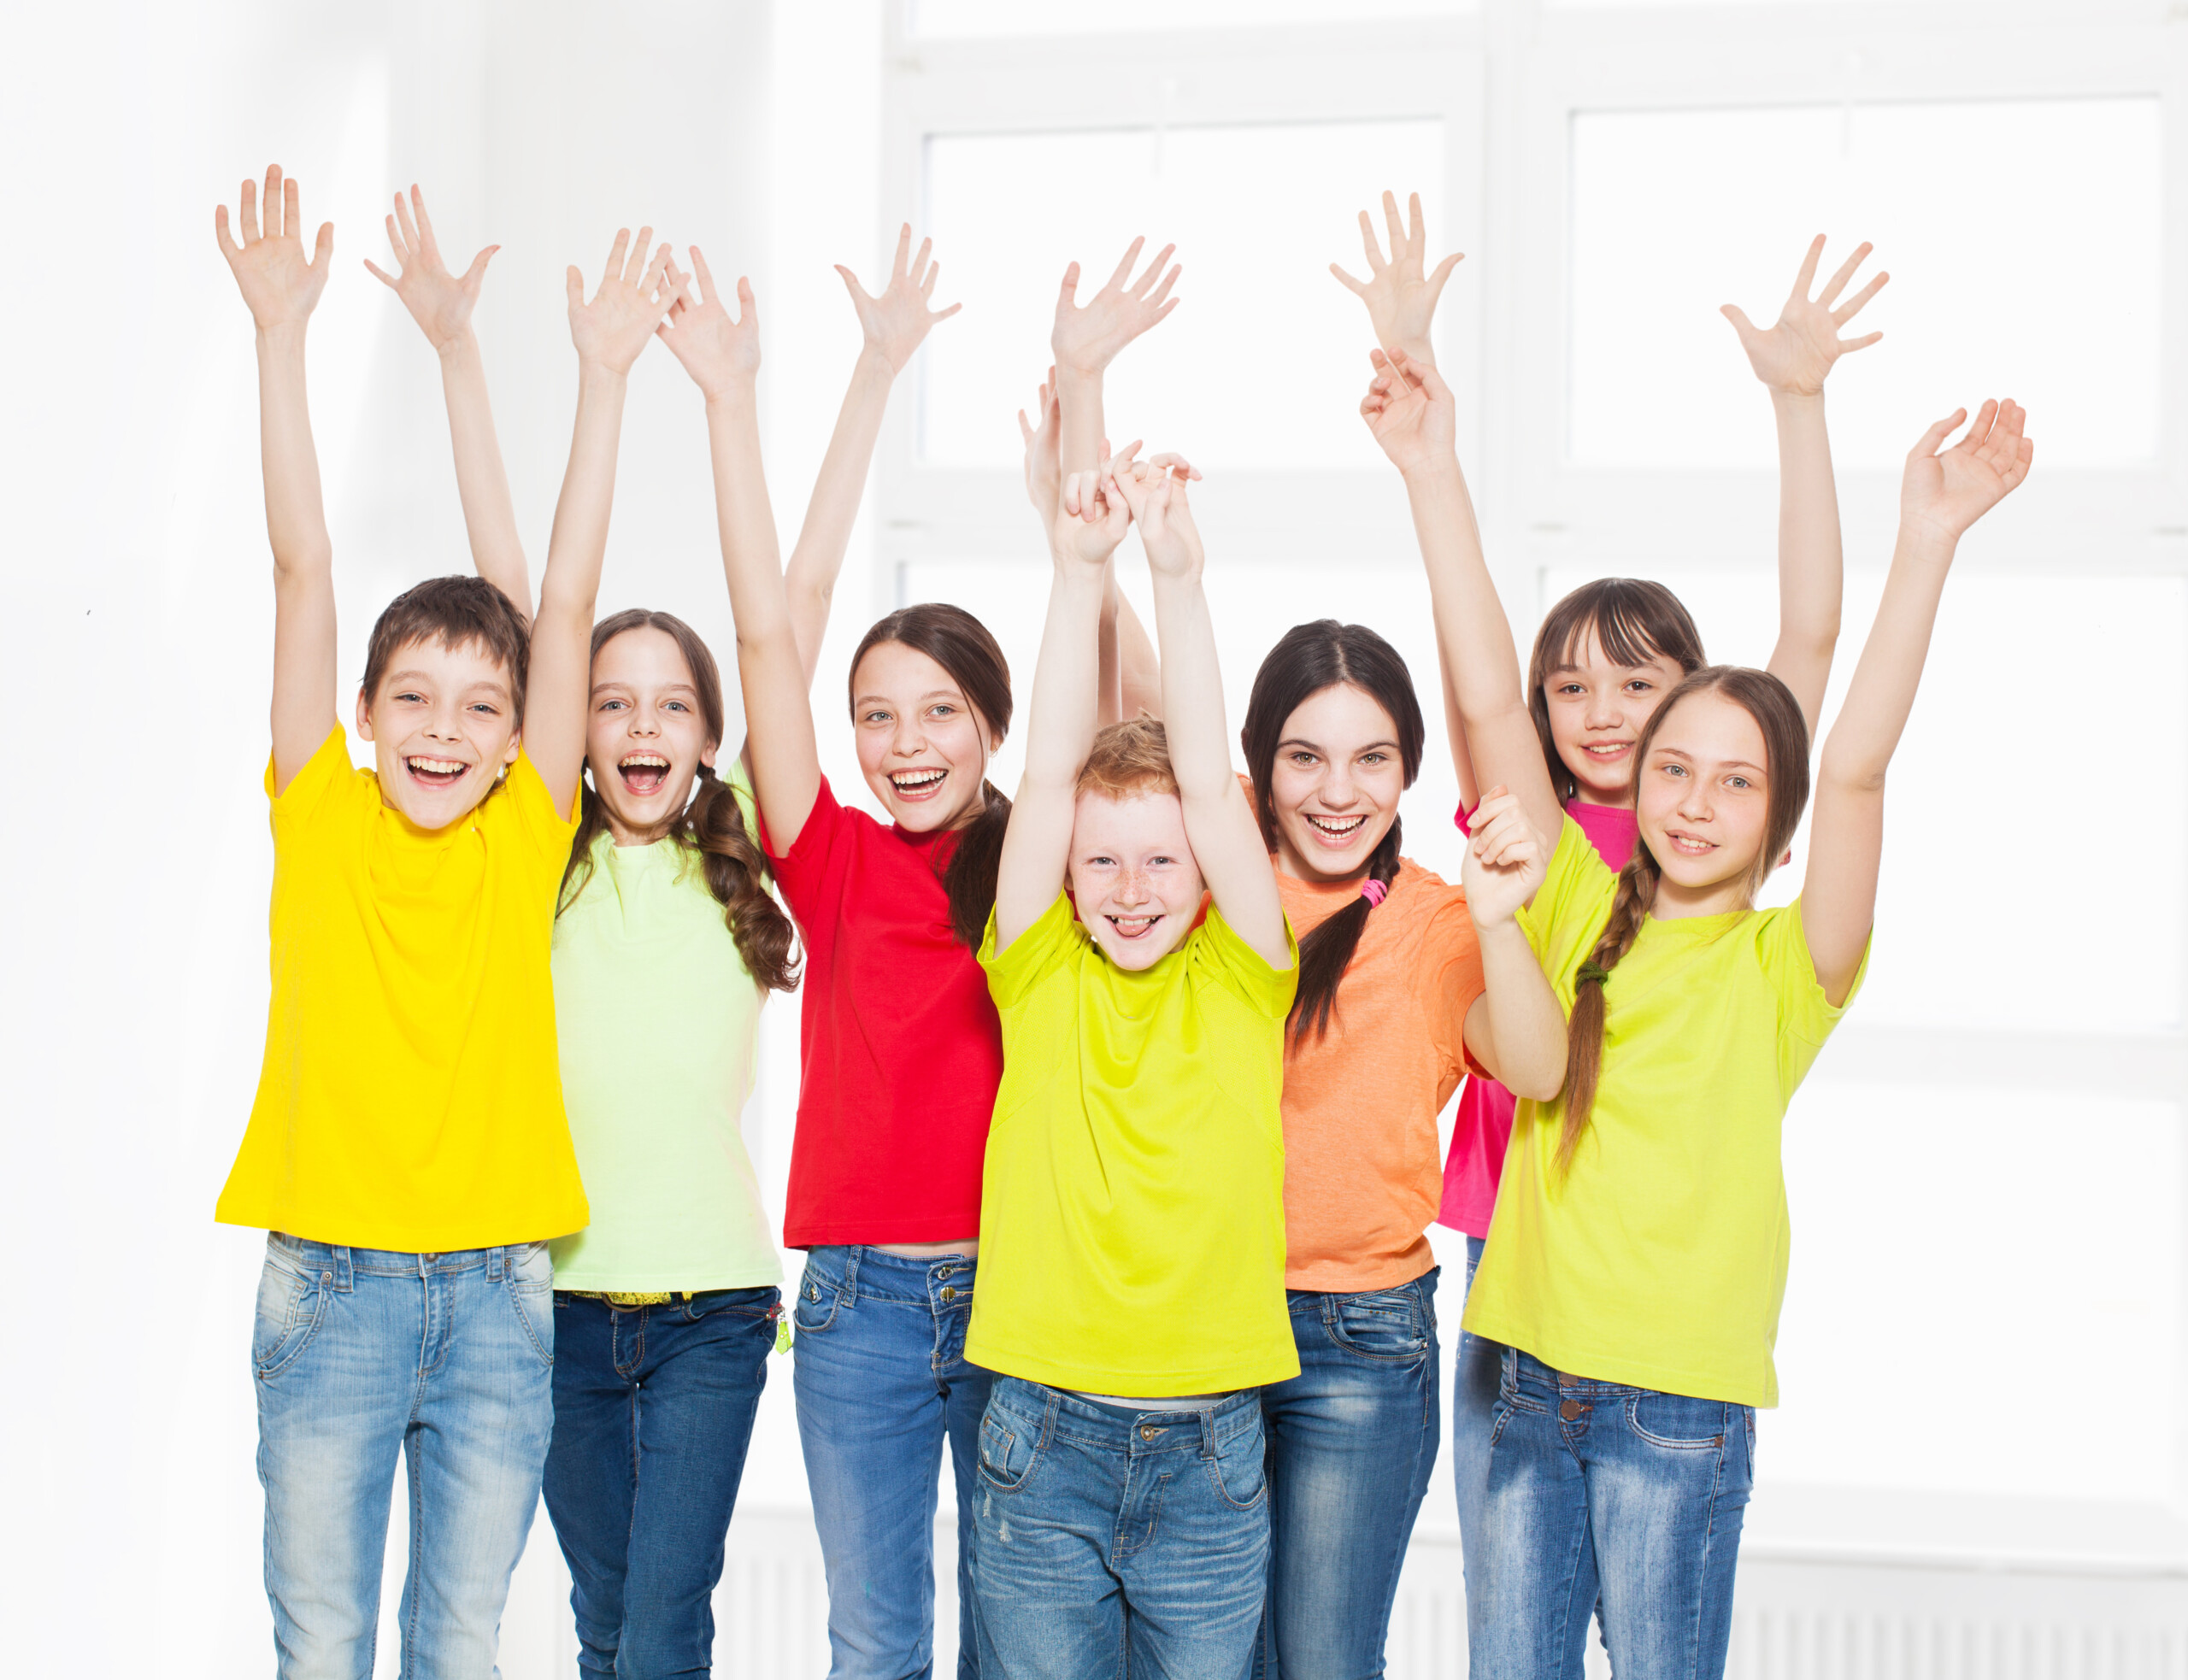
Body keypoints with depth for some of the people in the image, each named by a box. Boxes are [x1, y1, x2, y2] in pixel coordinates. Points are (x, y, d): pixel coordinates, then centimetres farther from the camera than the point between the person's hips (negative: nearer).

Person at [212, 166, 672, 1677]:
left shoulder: (525, 837, 2)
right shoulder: (320, 820, 0)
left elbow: (569, 600, -1)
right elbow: (304, 566, -4)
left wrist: (606, 372, -4)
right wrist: (281, 334, -5)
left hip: (496, 1289, 1)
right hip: (332, 1284, -1)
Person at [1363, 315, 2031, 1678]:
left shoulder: (1784, 965, -3)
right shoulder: (1581, 910, 5)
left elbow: (1858, 770, -18)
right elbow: (1490, 703, -1)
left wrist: (1929, 544, -26)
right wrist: (1434, 476, -7)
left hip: (1682, 1403, -3)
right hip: (1534, 1375, 3)